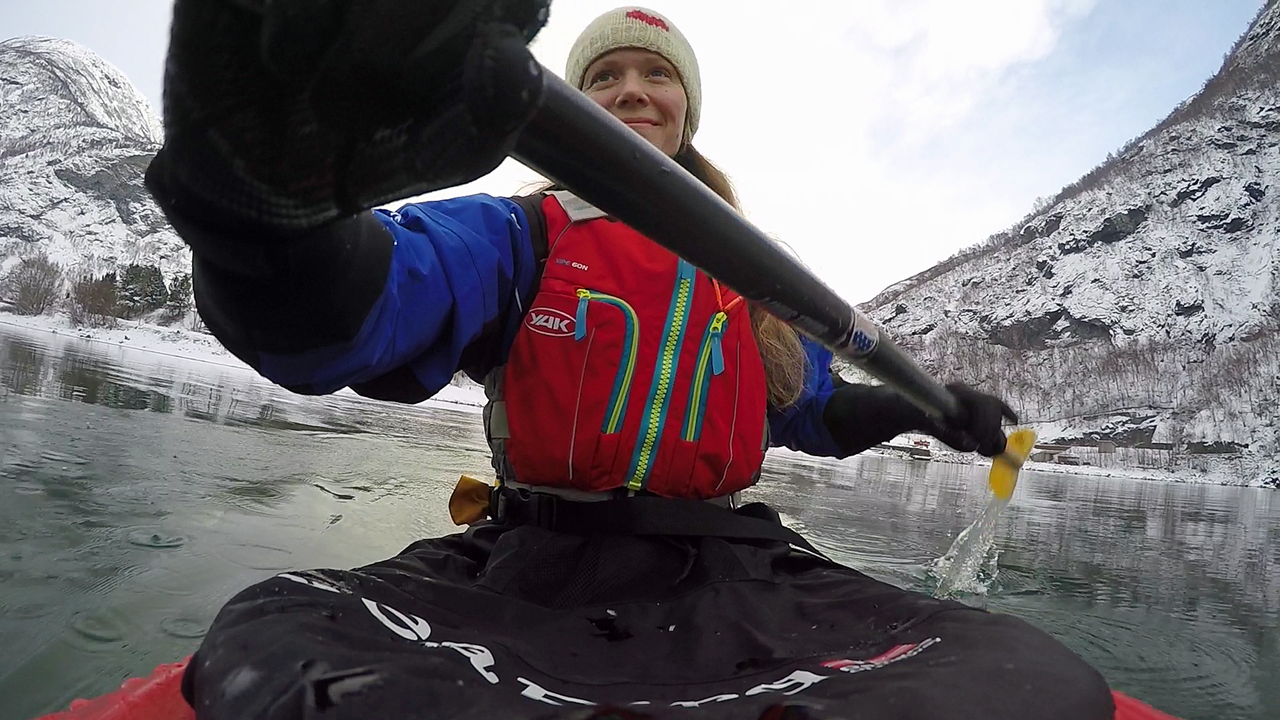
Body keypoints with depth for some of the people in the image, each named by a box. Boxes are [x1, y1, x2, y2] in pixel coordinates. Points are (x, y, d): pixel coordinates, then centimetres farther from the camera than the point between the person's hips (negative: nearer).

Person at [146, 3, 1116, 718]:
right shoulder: (519, 237, 3)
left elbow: (813, 411, 31)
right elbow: (349, 308, -20)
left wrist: (913, 406, 15)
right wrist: (282, 177, -42)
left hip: (730, 580, 3)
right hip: (523, 573, -1)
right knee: (272, 639, -28)